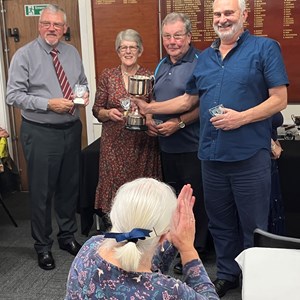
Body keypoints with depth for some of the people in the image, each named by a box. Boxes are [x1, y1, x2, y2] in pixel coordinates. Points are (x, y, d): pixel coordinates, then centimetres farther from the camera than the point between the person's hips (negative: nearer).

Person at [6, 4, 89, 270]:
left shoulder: (72, 53, 8)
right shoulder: (25, 55, -8)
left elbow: (83, 82, 19)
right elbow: (13, 96, -12)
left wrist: (84, 93, -5)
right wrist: (49, 104, -20)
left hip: (71, 129, 5)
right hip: (40, 132, -5)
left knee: (70, 186, 16)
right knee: (42, 191, 4)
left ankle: (67, 236, 37)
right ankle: (43, 246, 23)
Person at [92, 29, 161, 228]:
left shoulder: (150, 76, 3)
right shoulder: (107, 76, 6)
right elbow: (97, 110, 8)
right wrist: (109, 113, -12)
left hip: (143, 144, -1)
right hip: (115, 144, 1)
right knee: (114, 187, 0)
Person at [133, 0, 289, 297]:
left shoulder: (264, 48, -4)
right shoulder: (205, 57, 14)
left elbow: (279, 99, -8)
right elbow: (188, 100, 19)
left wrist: (242, 117, -20)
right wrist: (148, 108, 15)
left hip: (250, 156, -5)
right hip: (211, 155, 6)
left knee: (253, 226, 6)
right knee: (220, 222, 17)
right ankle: (227, 274, 35)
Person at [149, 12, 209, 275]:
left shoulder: (199, 63, -11)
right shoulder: (162, 65, 14)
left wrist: (179, 122, -20)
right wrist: (150, 120, 6)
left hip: (191, 146, -8)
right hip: (166, 145, 8)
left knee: (194, 201, 2)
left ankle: (195, 251, 16)